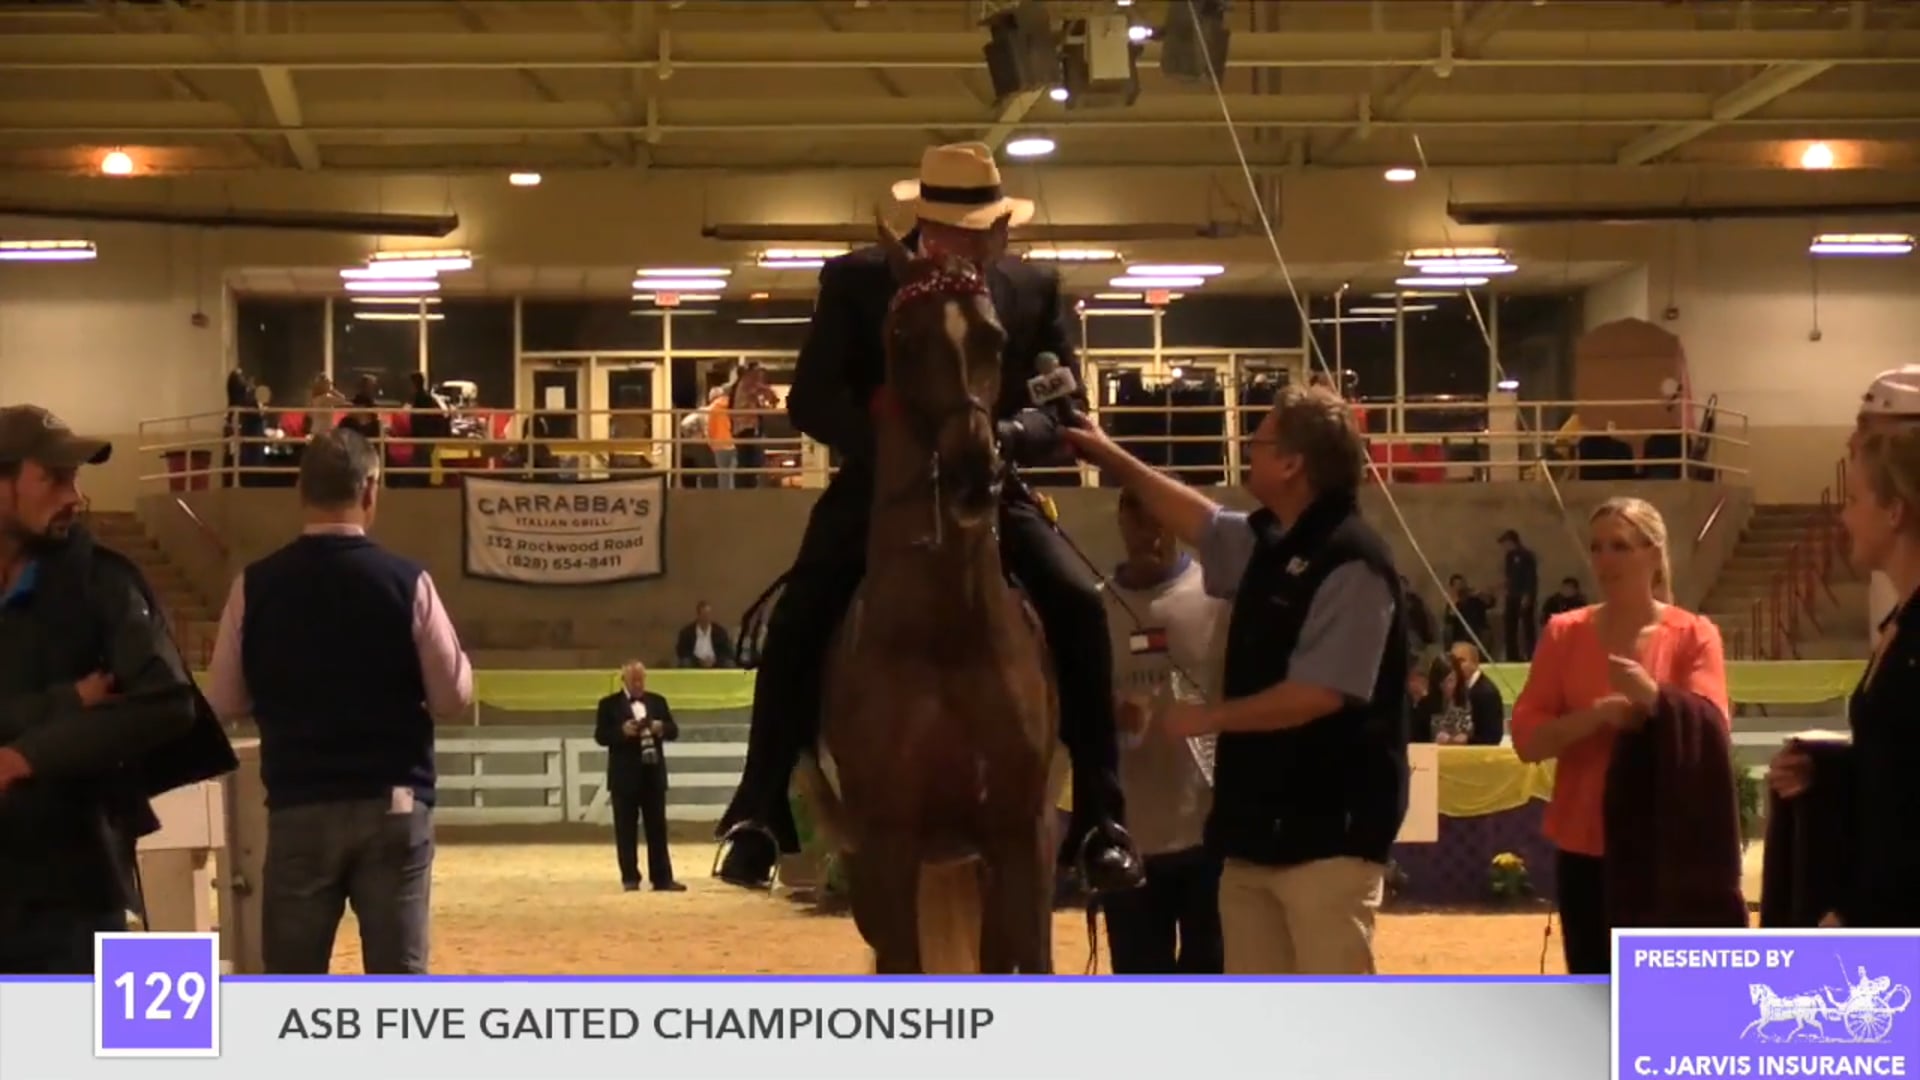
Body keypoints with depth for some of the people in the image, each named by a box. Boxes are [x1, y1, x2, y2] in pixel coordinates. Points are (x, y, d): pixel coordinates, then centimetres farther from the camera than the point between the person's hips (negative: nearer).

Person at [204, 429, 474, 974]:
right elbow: (454, 696, -3)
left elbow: (224, 702, 3)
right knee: (399, 976, 4)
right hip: (393, 803, -1)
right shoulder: (406, 581, -7)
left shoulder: (257, 585, -3)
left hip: (299, 806, 1)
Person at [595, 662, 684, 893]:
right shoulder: (609, 704, 0)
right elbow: (601, 736, -8)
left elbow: (673, 731, 8)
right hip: (625, 776, -3)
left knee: (657, 828, 4)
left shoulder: (658, 701, 12)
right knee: (626, 830, 0)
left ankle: (662, 878, 5)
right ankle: (630, 878, 5)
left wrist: (662, 728, -14)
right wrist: (622, 731, -24)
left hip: (653, 774, 3)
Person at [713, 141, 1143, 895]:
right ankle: (760, 815, -15)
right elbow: (811, 399, -10)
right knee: (799, 617, -25)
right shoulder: (856, 280, -3)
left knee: (1078, 605, -22)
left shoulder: (1036, 289, 2)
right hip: (879, 483, -1)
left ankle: (1099, 819, -14)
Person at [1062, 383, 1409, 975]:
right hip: (1261, 823, 10)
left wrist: (1210, 717, -12)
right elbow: (1200, 520, 31)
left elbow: (1319, 694, -24)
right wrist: (1112, 458, 33)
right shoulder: (1269, 543, 10)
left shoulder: (1350, 561, -18)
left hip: (1327, 829, -10)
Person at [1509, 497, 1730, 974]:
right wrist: (1598, 713, -18)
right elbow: (1526, 737, -2)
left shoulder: (1693, 635, -2)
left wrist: (1650, 696, -28)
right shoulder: (1564, 633, 4)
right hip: (1585, 845, 2)